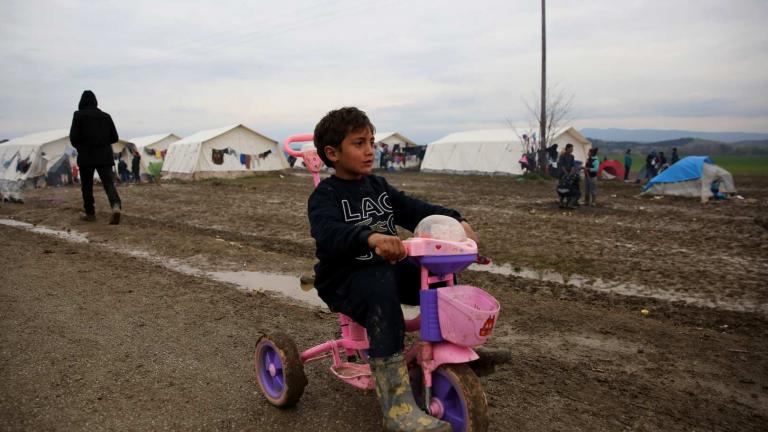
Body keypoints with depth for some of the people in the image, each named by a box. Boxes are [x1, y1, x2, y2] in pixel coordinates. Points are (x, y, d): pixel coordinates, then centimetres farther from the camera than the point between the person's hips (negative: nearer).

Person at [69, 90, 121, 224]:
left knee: (87, 186, 11)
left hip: (86, 157, -2)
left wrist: (80, 147, 13)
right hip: (105, 156, 2)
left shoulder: (78, 115, -3)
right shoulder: (106, 116, 7)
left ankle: (90, 213, 16)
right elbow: (114, 138, 9)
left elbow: (73, 137, -7)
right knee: (109, 183, -3)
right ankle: (116, 206, -28)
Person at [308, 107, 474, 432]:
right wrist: (371, 237, -50)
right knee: (381, 287, -37)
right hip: (344, 279, -6)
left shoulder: (378, 186, 11)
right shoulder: (325, 195, -10)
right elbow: (328, 233, -31)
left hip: (385, 269, 7)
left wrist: (455, 220, -15)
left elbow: (416, 210, 3)